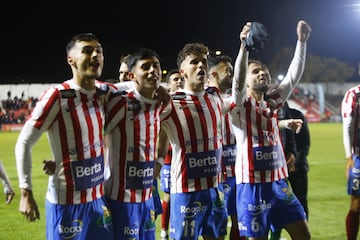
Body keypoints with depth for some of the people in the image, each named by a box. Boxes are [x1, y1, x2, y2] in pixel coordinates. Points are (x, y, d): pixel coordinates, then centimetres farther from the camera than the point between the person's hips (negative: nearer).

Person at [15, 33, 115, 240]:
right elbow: (24, 143, -12)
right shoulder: (57, 95, -15)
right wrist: (26, 193, -14)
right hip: (67, 202, -6)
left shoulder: (104, 93, 2)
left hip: (99, 198, 6)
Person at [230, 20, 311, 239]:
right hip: (252, 185, -5)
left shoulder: (273, 101, 9)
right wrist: (244, 45, -38)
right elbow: (238, 80, -25)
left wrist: (302, 40, -6)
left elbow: (294, 75, 3)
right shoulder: (240, 104, -6)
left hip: (278, 181, 5)